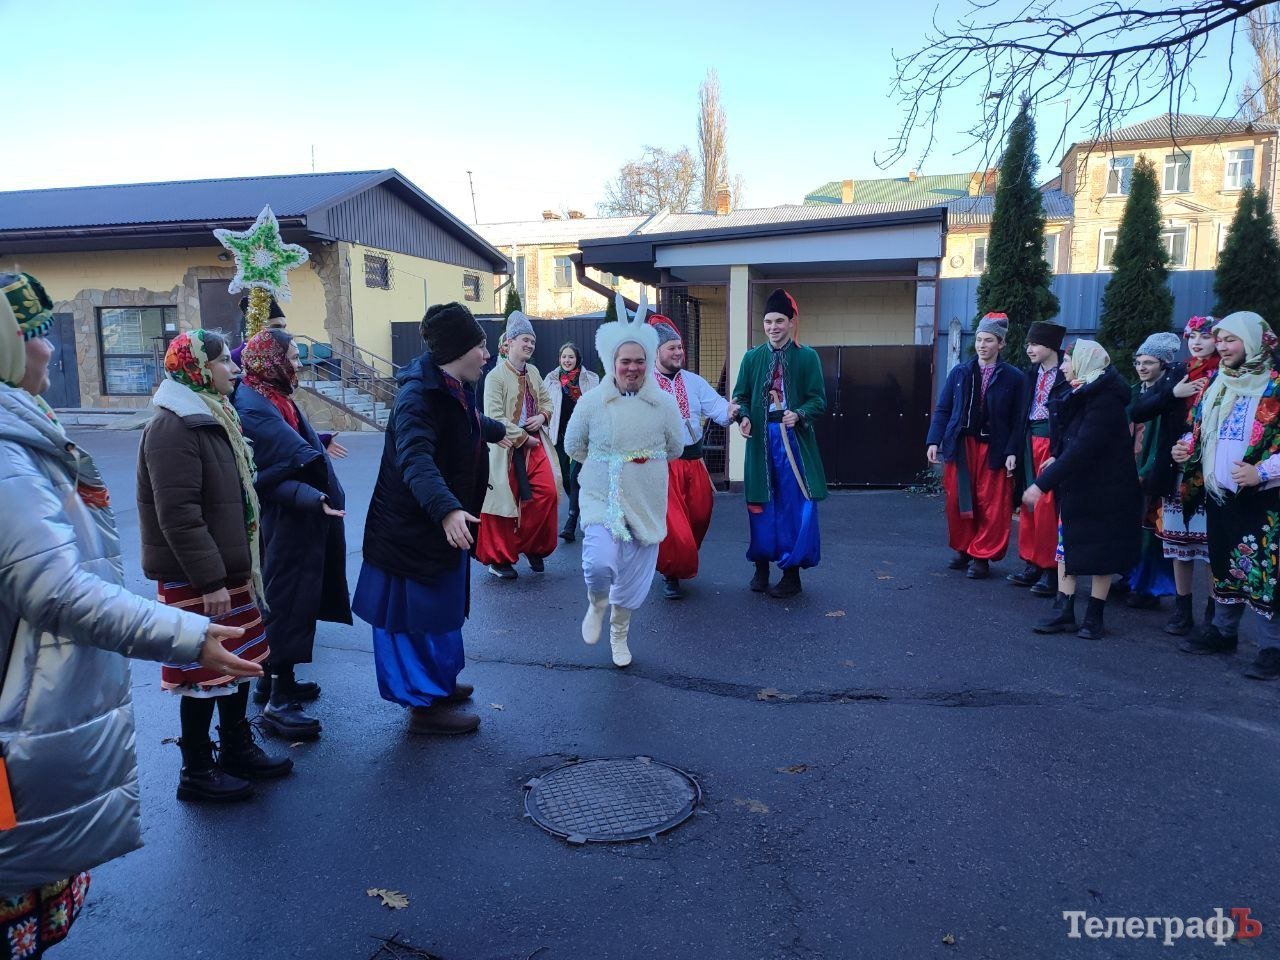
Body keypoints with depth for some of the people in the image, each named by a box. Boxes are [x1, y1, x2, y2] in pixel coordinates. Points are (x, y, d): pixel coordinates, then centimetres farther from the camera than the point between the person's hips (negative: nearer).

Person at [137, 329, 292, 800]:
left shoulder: (213, 417, 13)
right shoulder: (173, 428, -18)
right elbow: (178, 515, -24)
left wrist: (240, 565, 19)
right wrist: (209, 580, -24)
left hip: (228, 569, 9)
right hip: (195, 581, -9)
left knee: (239, 661, 17)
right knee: (204, 674, 2)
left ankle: (238, 749, 32)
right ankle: (196, 773, 17)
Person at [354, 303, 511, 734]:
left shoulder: (455, 388, 7)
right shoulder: (418, 396, -25)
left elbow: (469, 423, 31)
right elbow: (416, 460, -40)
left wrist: (499, 431, 51)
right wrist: (446, 509, -54)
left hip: (442, 522, 10)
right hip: (414, 528, -10)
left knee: (442, 607, 21)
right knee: (418, 612, 1)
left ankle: (437, 683, 38)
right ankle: (425, 704, 14)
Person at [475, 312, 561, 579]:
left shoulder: (533, 372, 9)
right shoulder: (496, 376, -11)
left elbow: (546, 400, 21)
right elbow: (494, 417, -17)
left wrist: (542, 416, -1)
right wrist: (523, 437, -13)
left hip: (534, 443, 6)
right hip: (507, 447, -6)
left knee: (548, 493, -6)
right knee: (504, 501, 2)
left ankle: (532, 547, 14)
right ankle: (499, 559, 18)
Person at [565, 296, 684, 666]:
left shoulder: (664, 403, -4)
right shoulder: (591, 402, -7)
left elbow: (675, 447, 10)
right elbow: (573, 446, 6)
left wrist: (646, 461, 5)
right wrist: (606, 464, 5)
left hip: (647, 501, 2)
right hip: (601, 497, -2)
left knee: (635, 577, 11)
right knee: (600, 562, -23)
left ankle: (619, 633, 40)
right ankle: (597, 604, 14)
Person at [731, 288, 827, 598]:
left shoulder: (807, 357, 0)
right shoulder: (752, 357, 7)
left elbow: (818, 400, -2)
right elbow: (741, 396, 8)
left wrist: (799, 415, -21)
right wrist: (744, 417, -12)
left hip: (794, 438, -2)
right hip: (760, 438, 2)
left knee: (795, 505, -1)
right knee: (760, 504, 7)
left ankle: (791, 573, 8)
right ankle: (761, 567, 20)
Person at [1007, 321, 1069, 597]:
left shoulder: (1067, 375, -9)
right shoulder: (1031, 375, 12)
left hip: (1053, 444, -7)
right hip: (1030, 442, 7)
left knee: (1047, 506, -5)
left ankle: (1050, 569, 6)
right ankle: (1032, 564, 21)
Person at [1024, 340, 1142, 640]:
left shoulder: (1104, 400, -21)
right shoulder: (1082, 396, 8)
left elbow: (1082, 449, -28)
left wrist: (1043, 483, -29)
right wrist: (1057, 459, -1)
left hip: (1103, 492, -8)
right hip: (1076, 488, 8)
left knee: (1100, 554, 5)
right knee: (1066, 546, 6)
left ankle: (1094, 616, 16)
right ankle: (1064, 612, 11)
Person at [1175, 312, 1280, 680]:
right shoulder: (1215, 385, 12)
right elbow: (1198, 431, 22)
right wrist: (1186, 447, 3)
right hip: (1218, 494, 7)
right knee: (1222, 565, 16)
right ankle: (1223, 631, 29)